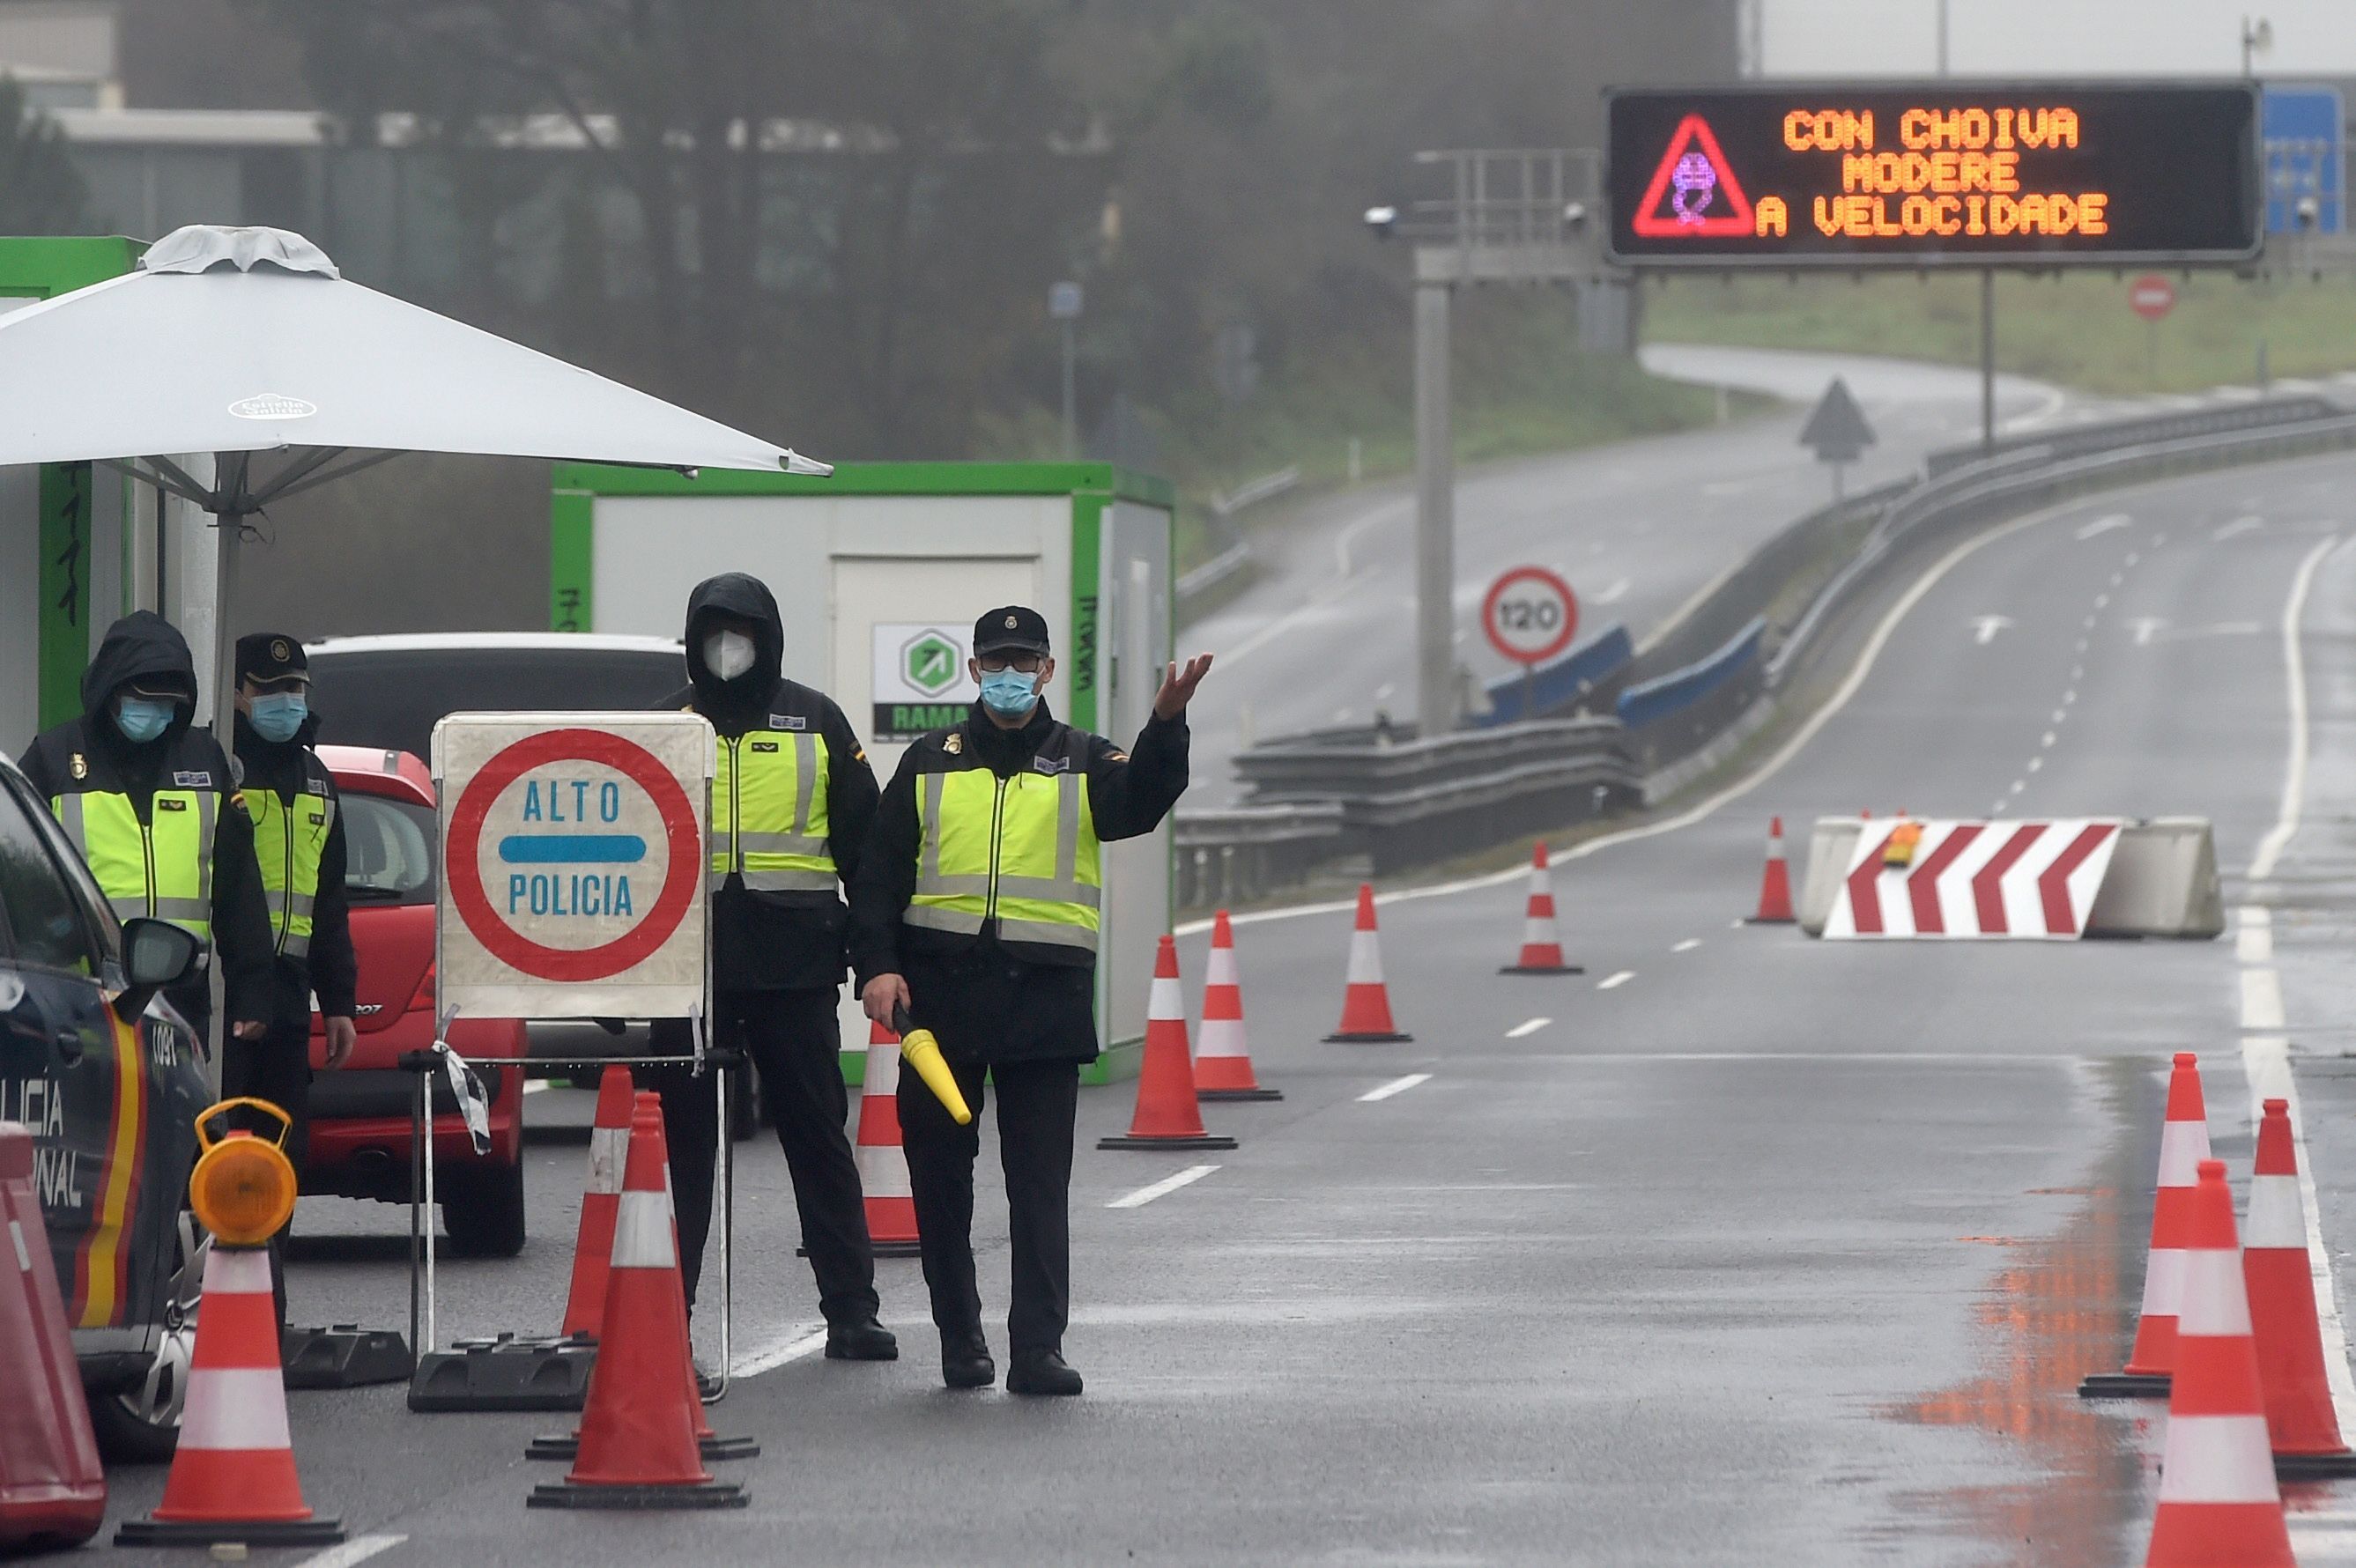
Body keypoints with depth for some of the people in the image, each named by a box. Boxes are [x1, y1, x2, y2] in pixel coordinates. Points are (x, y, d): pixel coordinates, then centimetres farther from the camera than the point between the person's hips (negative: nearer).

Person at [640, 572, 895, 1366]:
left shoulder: (816, 722, 7)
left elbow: (862, 840, 8)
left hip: (794, 963, -1)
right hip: (691, 960, 1)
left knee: (818, 1135, 2)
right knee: (682, 1136, 3)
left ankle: (851, 1310, 4)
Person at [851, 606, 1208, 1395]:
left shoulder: (1081, 762, 8)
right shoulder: (931, 764, 11)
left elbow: (1138, 803, -13)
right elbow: (880, 875, 10)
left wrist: (1166, 725, -31)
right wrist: (877, 966, -4)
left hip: (1045, 996, -1)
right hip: (940, 990, 2)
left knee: (1041, 1180, -5)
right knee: (939, 1174, 6)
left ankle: (1038, 1348, -6)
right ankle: (960, 1339, 18)